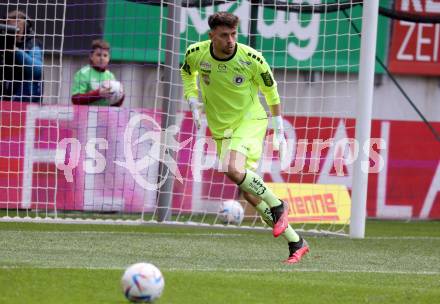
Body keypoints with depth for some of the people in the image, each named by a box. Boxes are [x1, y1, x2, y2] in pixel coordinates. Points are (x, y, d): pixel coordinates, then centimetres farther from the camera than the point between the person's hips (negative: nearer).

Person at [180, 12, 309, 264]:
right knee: (248, 192, -1)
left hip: (250, 120, -4)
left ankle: (277, 206, -9)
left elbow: (271, 91, -2)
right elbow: (187, 73, 15)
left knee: (233, 169, -31)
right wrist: (193, 104, 2)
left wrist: (280, 132, 2)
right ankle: (296, 243, 7)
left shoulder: (251, 59, -18)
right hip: (220, 128, 5)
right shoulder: (196, 54, -11)